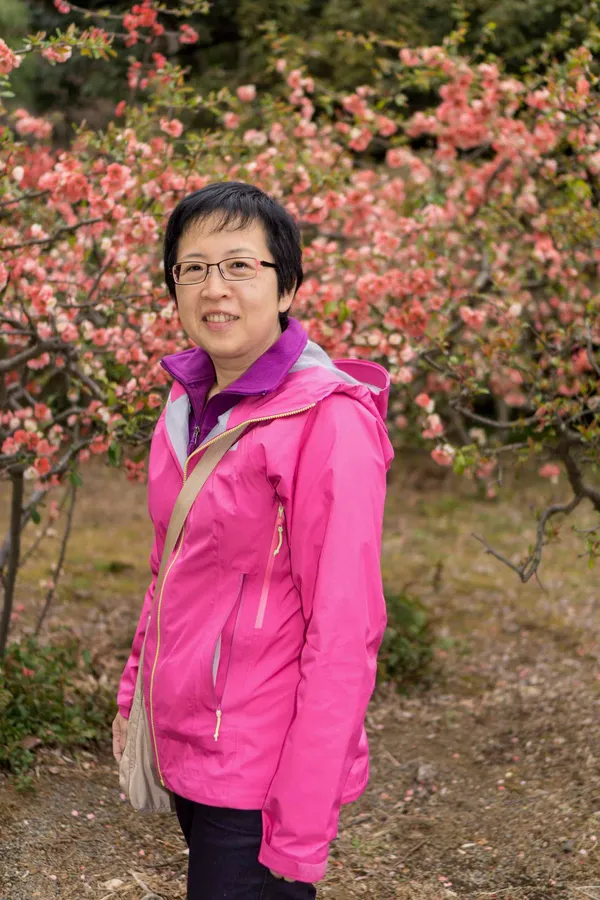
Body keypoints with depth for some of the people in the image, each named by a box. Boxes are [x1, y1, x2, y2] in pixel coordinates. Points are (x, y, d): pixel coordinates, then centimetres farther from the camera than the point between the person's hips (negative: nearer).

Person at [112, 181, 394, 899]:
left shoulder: (328, 419, -18)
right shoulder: (188, 402, 6)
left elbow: (345, 632, -19)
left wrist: (302, 828, -18)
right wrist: (134, 697, 14)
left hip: (258, 773, -7)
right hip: (183, 746, 7)